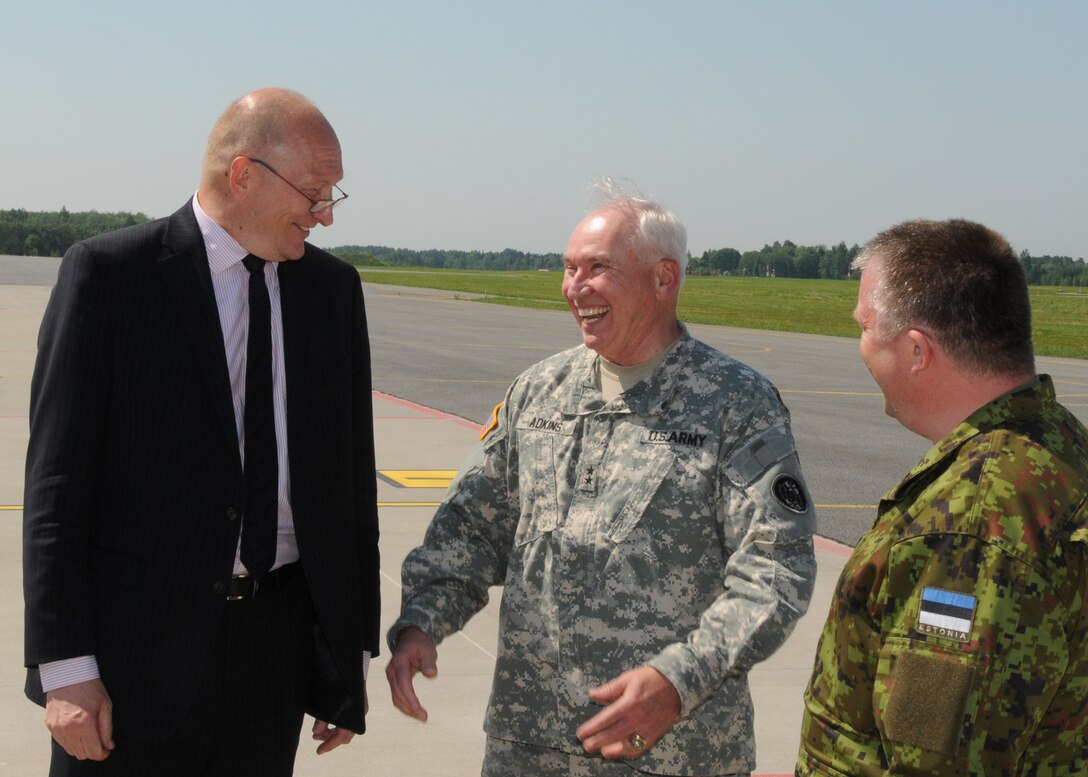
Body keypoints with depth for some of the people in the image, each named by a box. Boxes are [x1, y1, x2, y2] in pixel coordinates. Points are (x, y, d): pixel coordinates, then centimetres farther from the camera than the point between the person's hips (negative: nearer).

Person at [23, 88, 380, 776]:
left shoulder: (333, 288, 7)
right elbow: (56, 481, -7)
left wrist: (354, 650, 9)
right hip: (136, 653, -4)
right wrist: (66, 668, -11)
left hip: (277, 652, 4)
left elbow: (352, 473, 9)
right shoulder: (108, 273, -6)